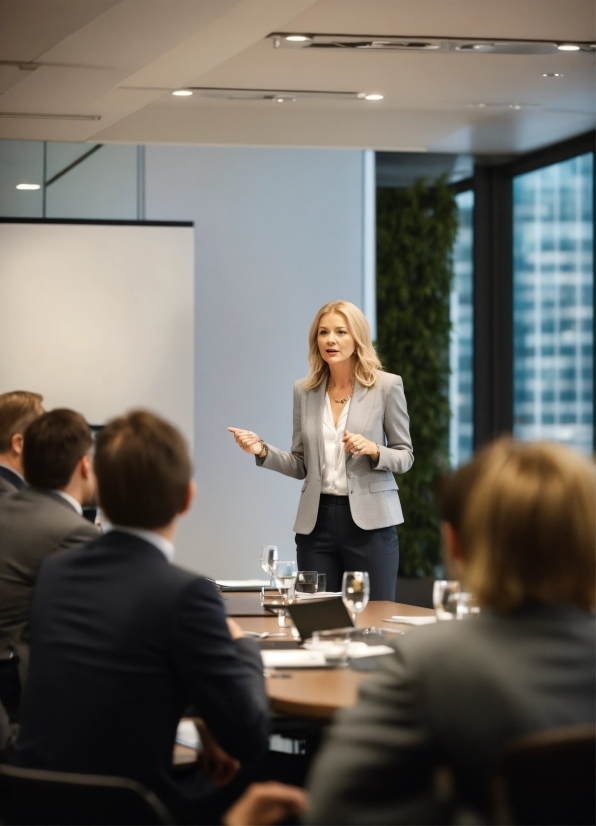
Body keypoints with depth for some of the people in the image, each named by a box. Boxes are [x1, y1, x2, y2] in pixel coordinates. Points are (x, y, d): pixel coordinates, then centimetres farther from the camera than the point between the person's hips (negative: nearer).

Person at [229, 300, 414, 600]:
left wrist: (373, 450, -17)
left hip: (369, 520, -3)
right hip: (316, 520, 3)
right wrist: (263, 451, -6)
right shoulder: (304, 390, 8)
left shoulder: (386, 386, -1)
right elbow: (301, 465, 11)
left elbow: (405, 456, 2)